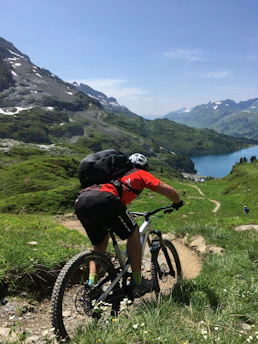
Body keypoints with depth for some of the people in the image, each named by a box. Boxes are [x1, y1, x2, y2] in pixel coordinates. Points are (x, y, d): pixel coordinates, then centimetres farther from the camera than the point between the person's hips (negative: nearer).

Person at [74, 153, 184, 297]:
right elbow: (169, 191, 20)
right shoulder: (141, 174, 25)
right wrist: (177, 203, 41)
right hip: (102, 200, -6)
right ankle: (138, 284, 21)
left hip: (80, 200, 7)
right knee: (133, 233, 15)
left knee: (100, 242, 28)